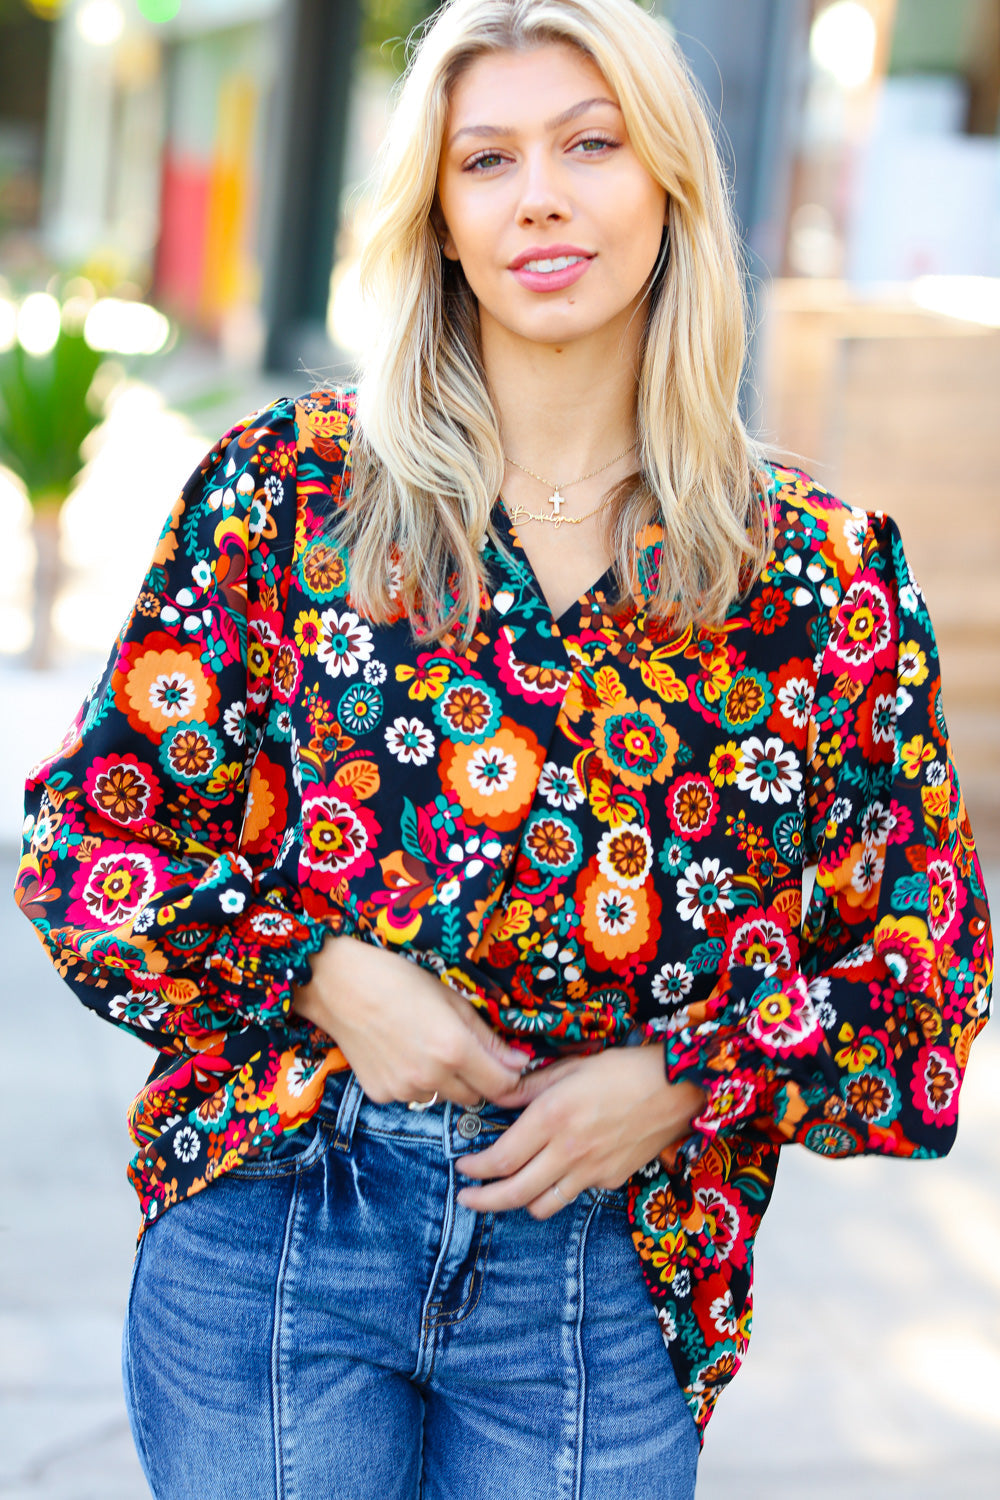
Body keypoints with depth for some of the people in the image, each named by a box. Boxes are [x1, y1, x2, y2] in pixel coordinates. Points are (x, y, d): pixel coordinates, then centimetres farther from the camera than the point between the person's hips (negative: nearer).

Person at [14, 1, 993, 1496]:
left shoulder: (825, 572, -1)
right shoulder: (288, 482, -2)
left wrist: (684, 1083, -10)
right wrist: (329, 978, -14)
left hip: (612, 1268, 1)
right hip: (276, 1228, 0)